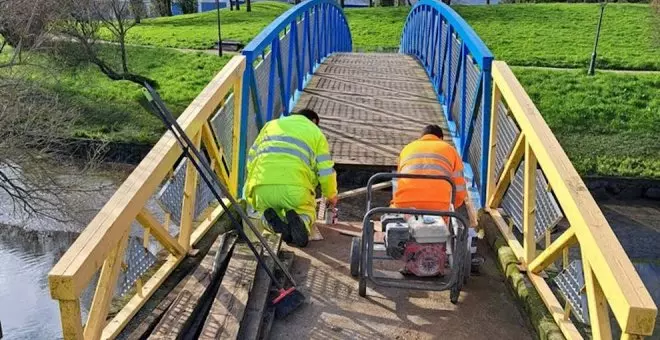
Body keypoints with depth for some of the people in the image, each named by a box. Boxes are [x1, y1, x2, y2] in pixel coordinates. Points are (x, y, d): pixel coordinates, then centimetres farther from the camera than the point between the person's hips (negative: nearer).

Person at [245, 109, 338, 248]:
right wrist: (331, 195, 31)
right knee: (307, 213, 27)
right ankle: (299, 220, -10)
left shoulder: (271, 124, 29)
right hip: (295, 188, -2)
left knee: (264, 208, 33)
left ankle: (270, 217, -4)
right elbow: (326, 171, 13)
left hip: (262, 187, 2)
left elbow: (251, 157, 26)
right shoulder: (316, 133, 21)